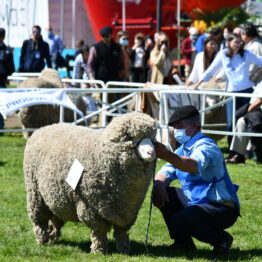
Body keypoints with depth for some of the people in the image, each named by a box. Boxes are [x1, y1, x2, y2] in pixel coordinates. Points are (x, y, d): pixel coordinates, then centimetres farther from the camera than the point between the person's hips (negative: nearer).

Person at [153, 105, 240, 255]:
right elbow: (166, 173, 11)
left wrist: (167, 155, -54)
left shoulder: (206, 146, -16)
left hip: (222, 209, -9)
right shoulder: (183, 149, 14)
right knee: (164, 195, 1)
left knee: (178, 221, -29)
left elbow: (194, 166, -39)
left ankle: (221, 239, -4)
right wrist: (159, 184, -14)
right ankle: (183, 242, 10)